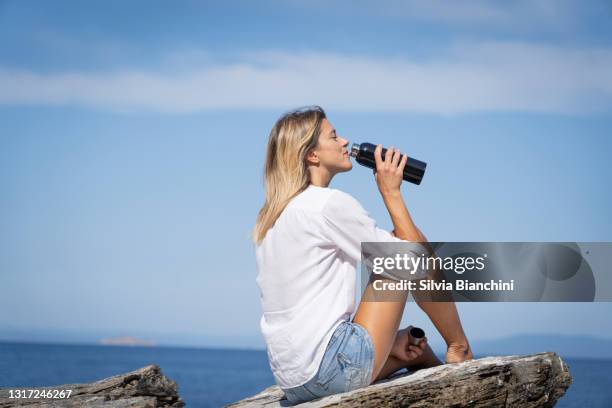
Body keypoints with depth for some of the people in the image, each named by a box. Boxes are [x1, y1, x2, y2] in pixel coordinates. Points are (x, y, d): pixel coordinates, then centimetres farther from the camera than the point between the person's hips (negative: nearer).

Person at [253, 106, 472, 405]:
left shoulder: (270, 217, 15)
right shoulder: (330, 203, -12)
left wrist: (387, 341, 16)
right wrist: (391, 191, 3)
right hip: (334, 370, -9)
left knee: (414, 347, 29)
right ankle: (460, 352, 18)